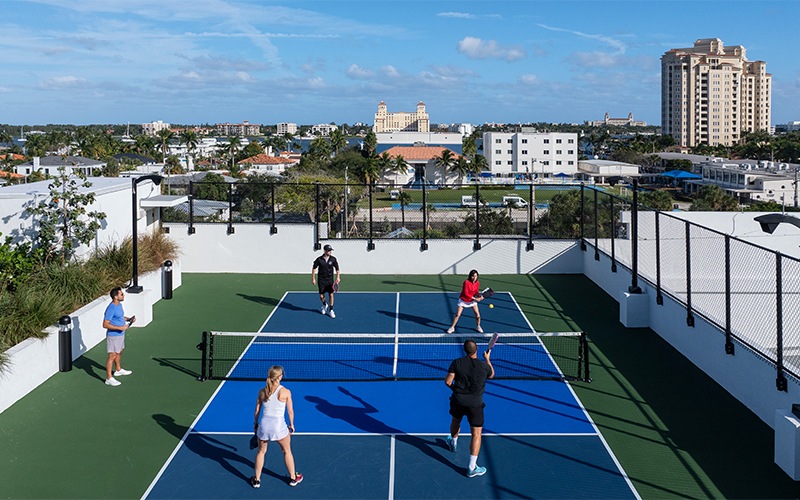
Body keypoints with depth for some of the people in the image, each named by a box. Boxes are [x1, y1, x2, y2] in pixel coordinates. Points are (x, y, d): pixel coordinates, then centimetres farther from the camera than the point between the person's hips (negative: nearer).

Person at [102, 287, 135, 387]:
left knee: (119, 352, 25)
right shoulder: (111, 309, -26)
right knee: (112, 356, -6)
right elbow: (105, 324, -27)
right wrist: (120, 327, -30)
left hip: (120, 334, 10)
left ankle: (118, 370, 45)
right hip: (113, 335, -10)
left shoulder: (119, 305, 4)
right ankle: (109, 378, -1)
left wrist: (129, 319, 4)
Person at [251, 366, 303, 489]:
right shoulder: (285, 392, -9)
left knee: (261, 452, 22)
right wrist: (291, 424, 14)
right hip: (279, 425, -2)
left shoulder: (262, 391, -1)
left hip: (263, 424, 2)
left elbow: (257, 411, 6)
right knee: (287, 451, 20)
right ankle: (293, 478, 32)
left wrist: (255, 423, 20)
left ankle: (256, 480, 29)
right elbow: (290, 411, -2)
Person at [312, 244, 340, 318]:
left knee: (331, 295, -4)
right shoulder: (319, 259, -9)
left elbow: (337, 269, 5)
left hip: (330, 280, 1)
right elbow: (314, 268, 2)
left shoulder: (333, 259, -6)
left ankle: (330, 310, 9)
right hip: (321, 280, -1)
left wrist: (338, 277, -5)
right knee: (321, 296, 3)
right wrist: (313, 278, 0)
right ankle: (324, 305, 35)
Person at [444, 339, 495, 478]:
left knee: (455, 421, 33)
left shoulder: (457, 363, -9)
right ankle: (472, 468, -4)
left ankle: (453, 442, 62)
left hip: (457, 400, 3)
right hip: (475, 404, -3)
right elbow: (492, 375, 13)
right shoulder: (484, 366, -10)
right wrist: (488, 359, 24)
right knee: (476, 434, 1)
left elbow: (448, 381, -9)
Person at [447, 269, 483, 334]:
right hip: (463, 300, -4)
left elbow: (476, 292, 2)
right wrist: (475, 298, -29)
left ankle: (478, 326, 22)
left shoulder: (477, 283, -9)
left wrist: (480, 296, -20)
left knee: (477, 313, -2)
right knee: (457, 314, -5)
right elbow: (466, 294, -27)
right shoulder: (466, 282, -27)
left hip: (472, 300, 4)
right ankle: (452, 327, 12)